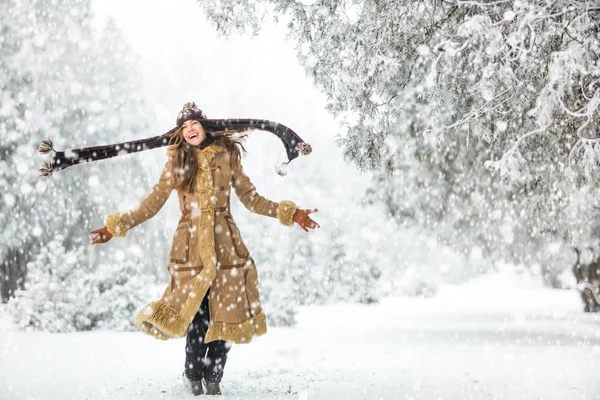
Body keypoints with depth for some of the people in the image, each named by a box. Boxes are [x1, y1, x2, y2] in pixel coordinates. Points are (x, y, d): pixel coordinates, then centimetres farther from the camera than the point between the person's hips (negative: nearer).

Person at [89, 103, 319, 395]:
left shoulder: (227, 156, 8)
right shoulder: (177, 162, 7)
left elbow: (251, 199, 11)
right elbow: (153, 203, 7)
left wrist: (290, 214, 5)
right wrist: (119, 226, 0)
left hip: (225, 243, 1)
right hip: (192, 245, -1)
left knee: (226, 314, -3)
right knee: (197, 315, -7)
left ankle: (213, 378, 12)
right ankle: (195, 377, 12)